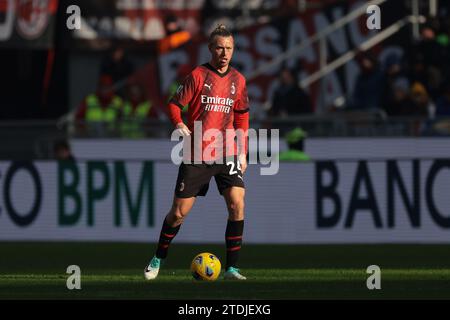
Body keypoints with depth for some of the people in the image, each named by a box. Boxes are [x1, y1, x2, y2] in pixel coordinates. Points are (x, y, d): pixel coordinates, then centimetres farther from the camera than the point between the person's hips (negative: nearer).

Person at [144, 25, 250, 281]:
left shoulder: (238, 80, 8)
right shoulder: (198, 75, -4)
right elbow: (174, 105, -2)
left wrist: (243, 153, 13)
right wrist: (179, 125, -22)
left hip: (227, 153, 2)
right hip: (196, 154, -2)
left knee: (237, 203, -16)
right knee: (180, 211, 1)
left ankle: (232, 268, -10)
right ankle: (158, 259, 23)